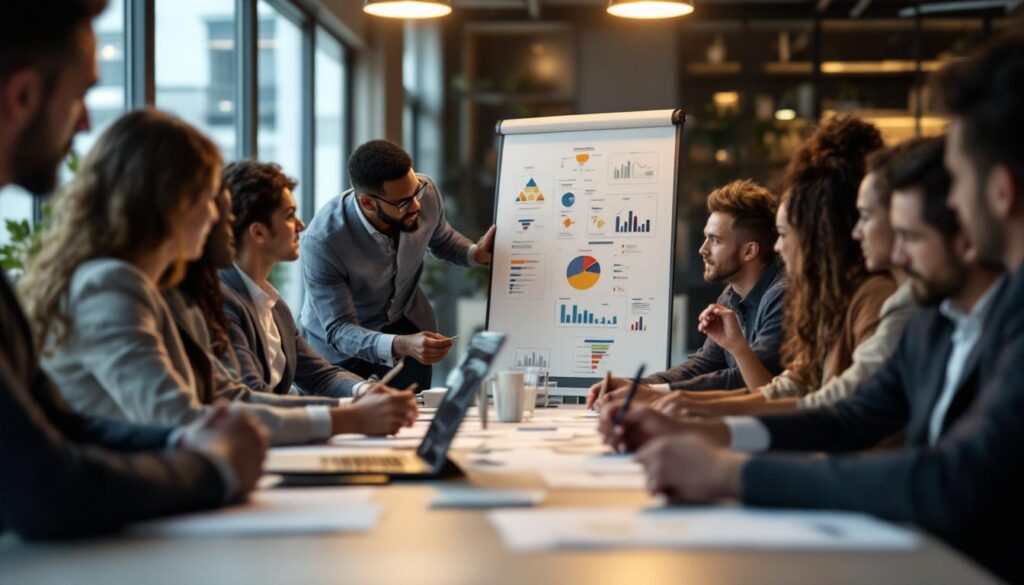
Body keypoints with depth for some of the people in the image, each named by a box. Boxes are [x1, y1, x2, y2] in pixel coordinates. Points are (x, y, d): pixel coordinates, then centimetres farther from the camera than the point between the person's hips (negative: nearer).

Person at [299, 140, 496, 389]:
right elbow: (339, 331, -33)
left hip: (408, 326, 4)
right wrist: (400, 346, -50)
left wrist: (475, 253, -18)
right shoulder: (322, 241, -35)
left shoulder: (426, 192, -21)